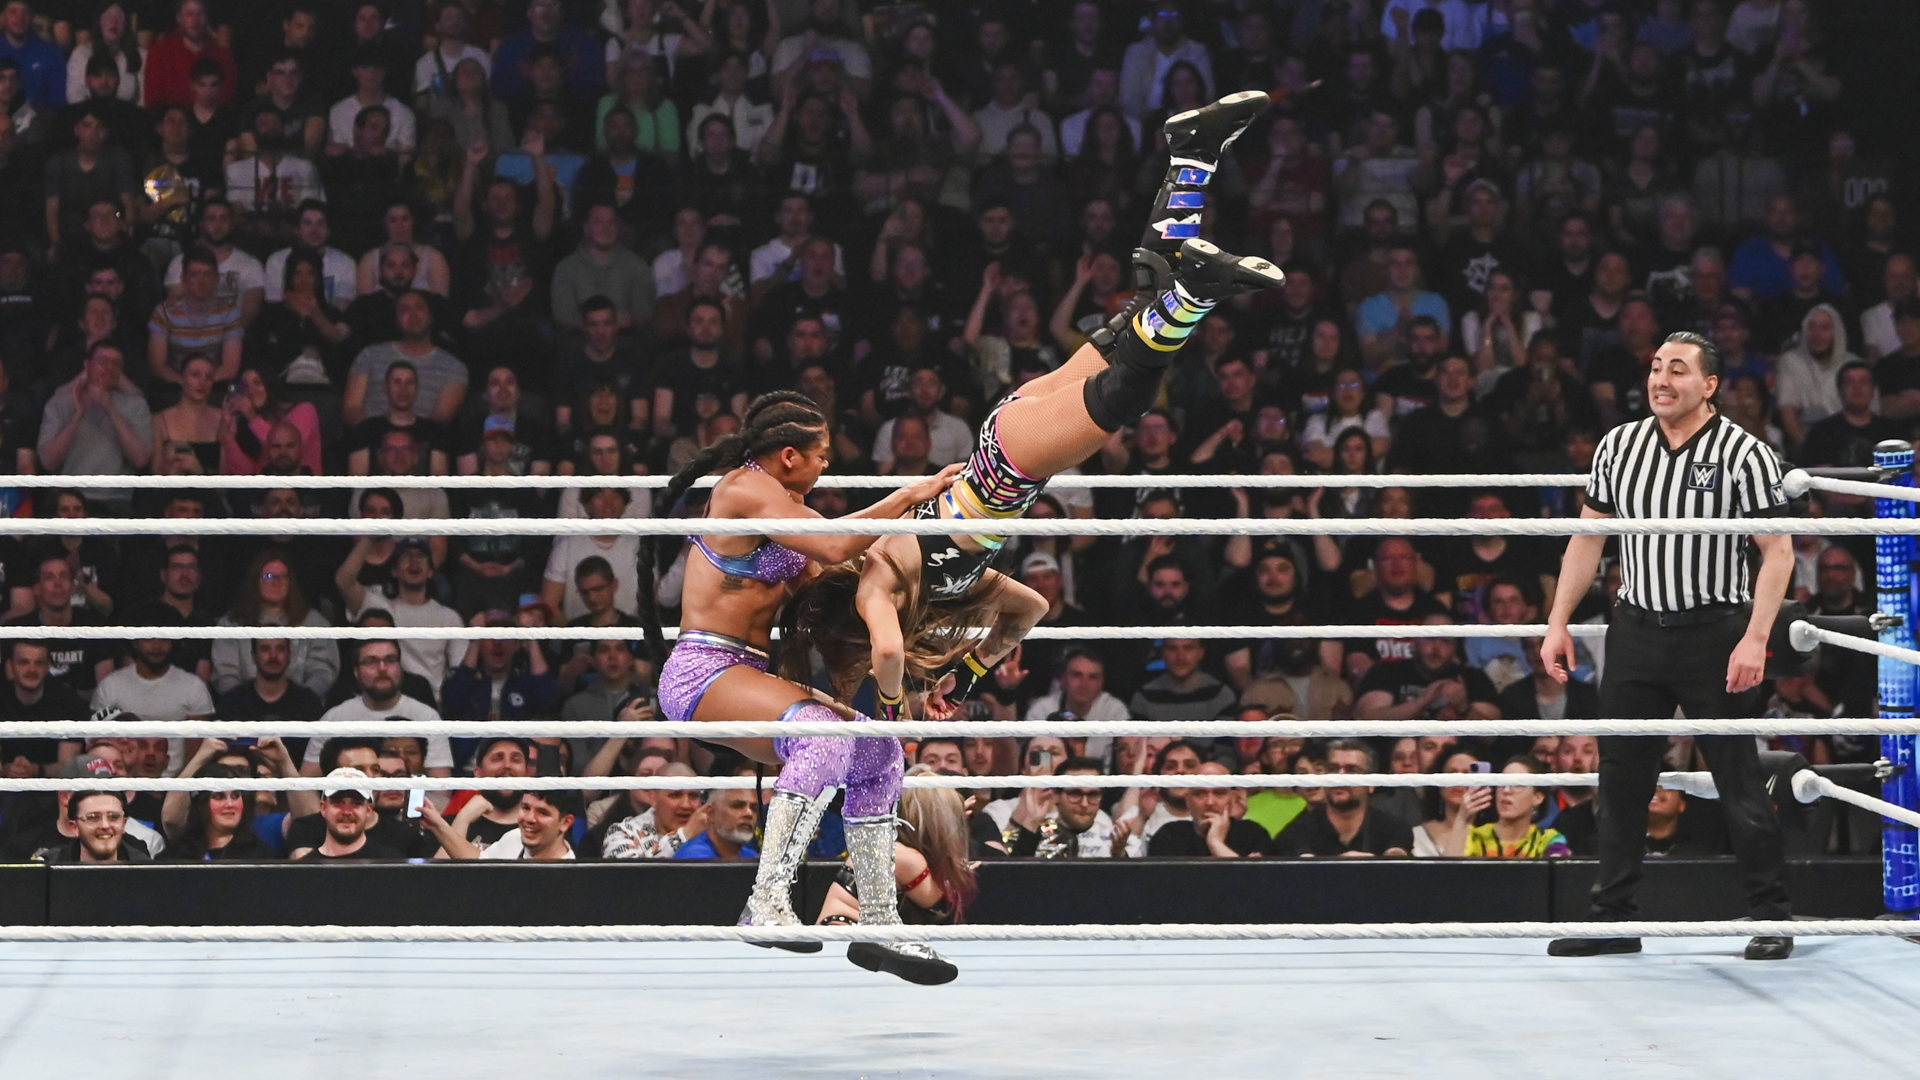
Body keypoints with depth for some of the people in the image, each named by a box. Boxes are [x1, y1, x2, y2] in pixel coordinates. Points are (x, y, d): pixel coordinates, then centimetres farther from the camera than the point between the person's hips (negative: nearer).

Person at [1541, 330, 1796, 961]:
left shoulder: (1742, 453, -6)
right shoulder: (1619, 446, 7)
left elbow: (1778, 553, -7)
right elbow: (1588, 540, 14)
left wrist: (1755, 637, -16)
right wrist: (1558, 623, 7)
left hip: (1714, 634, -4)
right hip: (1636, 629, 4)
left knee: (1739, 782, -2)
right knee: (1620, 779, 5)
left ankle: (1771, 918, 7)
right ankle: (1613, 918, 12)